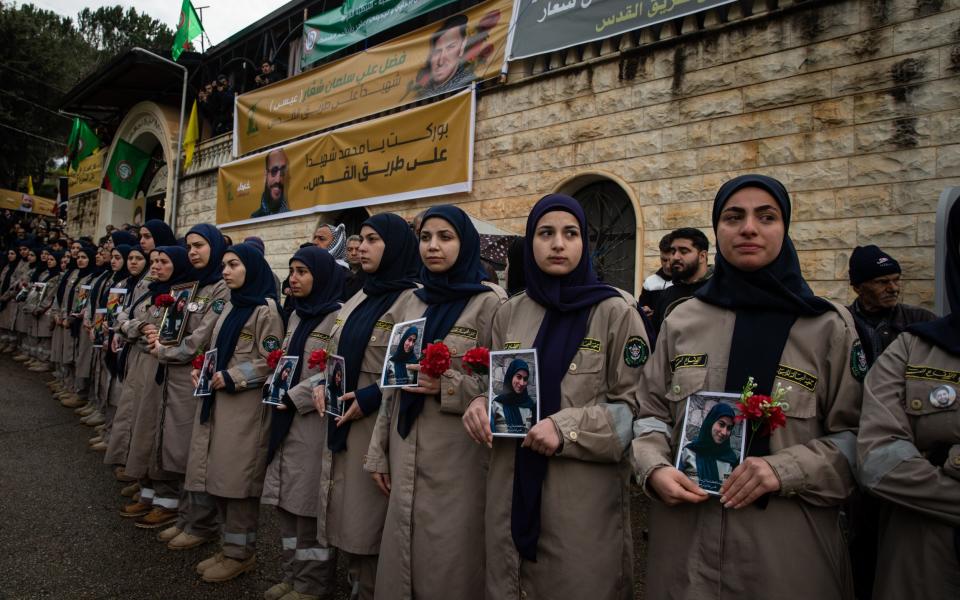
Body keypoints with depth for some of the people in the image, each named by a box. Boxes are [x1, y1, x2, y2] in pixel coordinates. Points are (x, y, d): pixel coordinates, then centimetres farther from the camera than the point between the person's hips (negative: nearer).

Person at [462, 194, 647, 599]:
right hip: (512, 488, 4)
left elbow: (635, 406, -7)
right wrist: (481, 405, -6)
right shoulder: (509, 313, 8)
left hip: (585, 496, -4)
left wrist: (567, 429, -19)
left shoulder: (616, 311, -5)